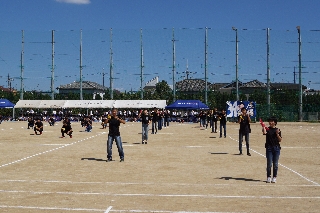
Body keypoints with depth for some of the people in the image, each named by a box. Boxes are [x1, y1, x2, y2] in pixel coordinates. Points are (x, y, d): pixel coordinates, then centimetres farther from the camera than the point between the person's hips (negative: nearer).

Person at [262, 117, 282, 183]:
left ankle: (274, 177, 14)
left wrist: (277, 134, -9)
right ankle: (268, 177, 9)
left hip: (276, 148, 1)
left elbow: (280, 140, 4)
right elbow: (264, 133, -20)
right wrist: (263, 127, -11)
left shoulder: (278, 130, 8)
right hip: (269, 148, -1)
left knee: (275, 164, 5)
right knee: (269, 164, -2)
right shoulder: (267, 129, 3)